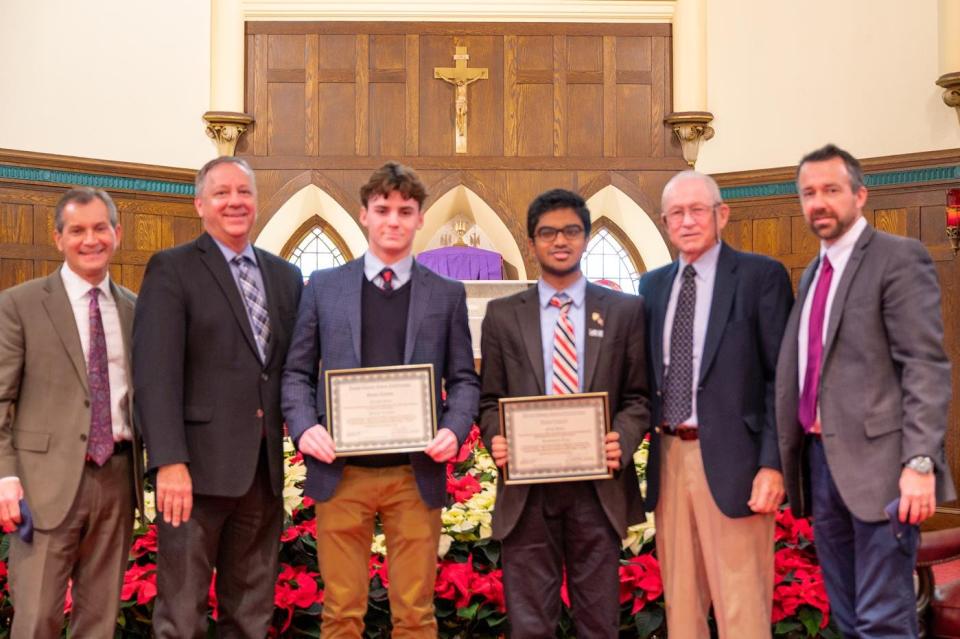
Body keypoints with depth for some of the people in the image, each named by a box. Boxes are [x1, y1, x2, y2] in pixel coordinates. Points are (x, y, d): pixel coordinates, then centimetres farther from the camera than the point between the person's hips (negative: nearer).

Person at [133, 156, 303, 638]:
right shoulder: (171, 269, -2)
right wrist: (169, 462, -20)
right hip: (198, 466, -5)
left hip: (265, 467, 5)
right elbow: (155, 372, -12)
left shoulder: (285, 276, 14)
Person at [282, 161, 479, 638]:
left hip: (416, 475, 0)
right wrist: (304, 427, -11)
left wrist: (454, 429, -11)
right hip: (340, 472, 0)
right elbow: (296, 372, 7)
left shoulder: (447, 294, 8)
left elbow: (464, 379, 7)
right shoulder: (323, 286, 8)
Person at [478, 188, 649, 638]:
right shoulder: (502, 315, 9)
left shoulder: (625, 310, 7)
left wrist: (622, 440, -13)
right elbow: (490, 399, 10)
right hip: (527, 487, 0)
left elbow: (639, 395, 6)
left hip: (598, 486, 0)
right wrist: (496, 439, -10)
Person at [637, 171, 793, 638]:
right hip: (668, 457, 5)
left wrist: (773, 463, -14)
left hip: (730, 458, -5)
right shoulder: (653, 285, 13)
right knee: (679, 599, 14)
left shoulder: (761, 276, -3)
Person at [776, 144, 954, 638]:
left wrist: (920, 462, -22)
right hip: (819, 461, 8)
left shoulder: (900, 258, -6)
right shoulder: (812, 273, 18)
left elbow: (927, 368, -14)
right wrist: (786, 458, 13)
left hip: (876, 461, -7)